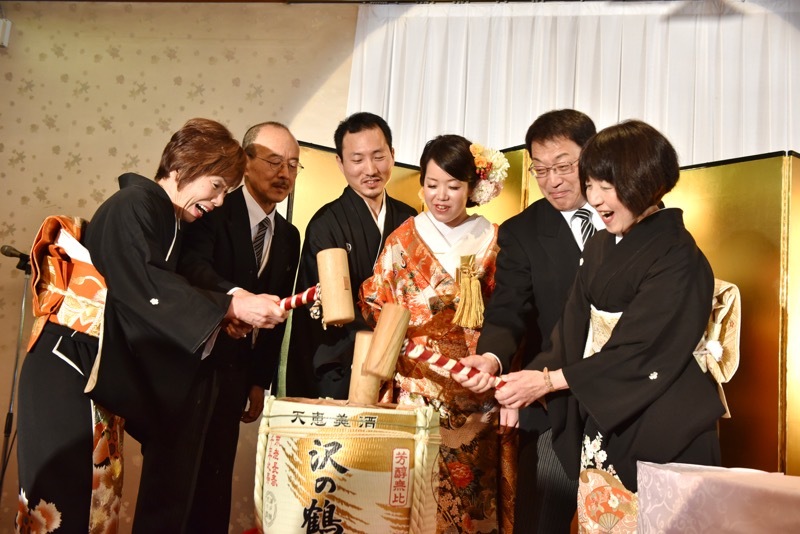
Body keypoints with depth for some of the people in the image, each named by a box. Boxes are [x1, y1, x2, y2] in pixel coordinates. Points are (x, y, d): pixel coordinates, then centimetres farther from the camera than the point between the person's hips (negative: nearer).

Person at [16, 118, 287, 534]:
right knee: (63, 490, -5)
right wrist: (230, 306, -25)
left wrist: (220, 316, -2)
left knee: (98, 493, 8)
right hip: (67, 367, -8)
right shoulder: (133, 204, -11)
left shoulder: (172, 224, 14)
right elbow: (142, 285, -25)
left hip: (104, 371, 8)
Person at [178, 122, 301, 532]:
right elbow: (193, 265, -28)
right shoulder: (214, 210, -9)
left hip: (234, 374, 5)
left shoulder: (289, 236, 9)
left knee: (215, 475, 12)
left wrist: (260, 382, 9)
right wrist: (232, 297, -48)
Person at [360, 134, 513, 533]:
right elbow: (376, 310, 2)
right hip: (416, 389, -1)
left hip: (475, 396, 1)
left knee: (470, 491, 8)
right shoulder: (403, 241, 3)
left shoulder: (493, 242, 5)